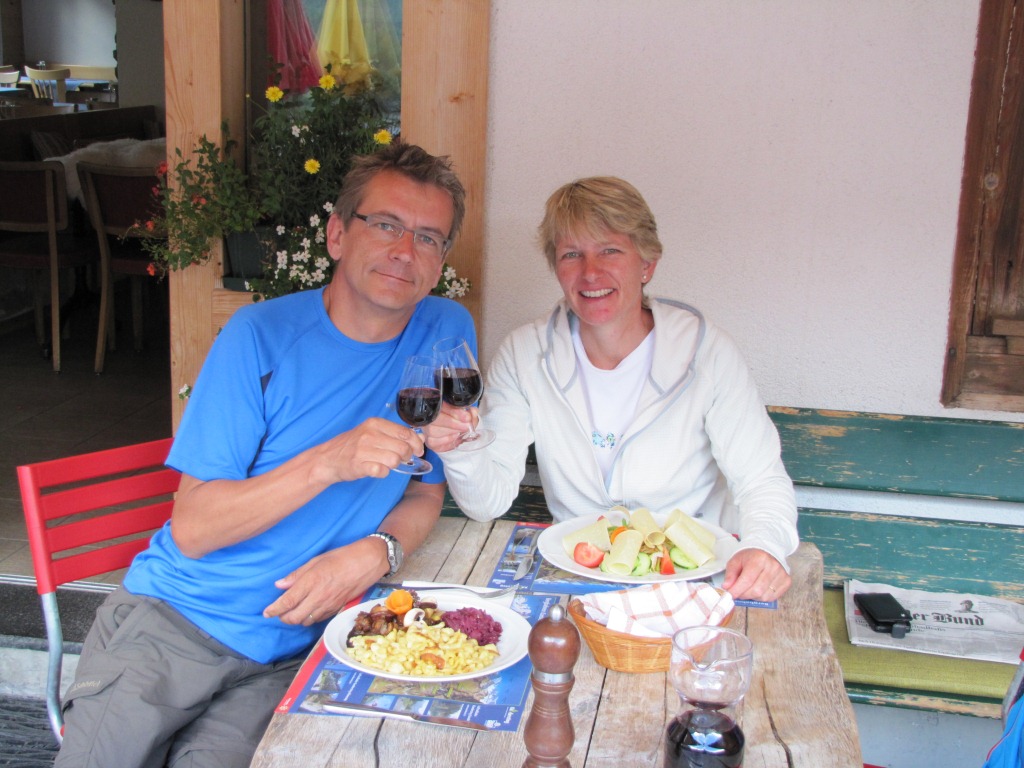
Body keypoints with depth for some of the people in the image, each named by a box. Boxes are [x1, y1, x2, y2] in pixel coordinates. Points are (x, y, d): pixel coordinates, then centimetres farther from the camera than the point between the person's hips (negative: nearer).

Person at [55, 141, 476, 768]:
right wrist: (327, 462, -26)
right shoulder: (262, 336, -9)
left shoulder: (446, 333, 0)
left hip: (295, 647, 2)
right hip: (175, 620, -1)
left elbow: (426, 492, 8)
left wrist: (377, 550, -15)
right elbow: (192, 528, -12)